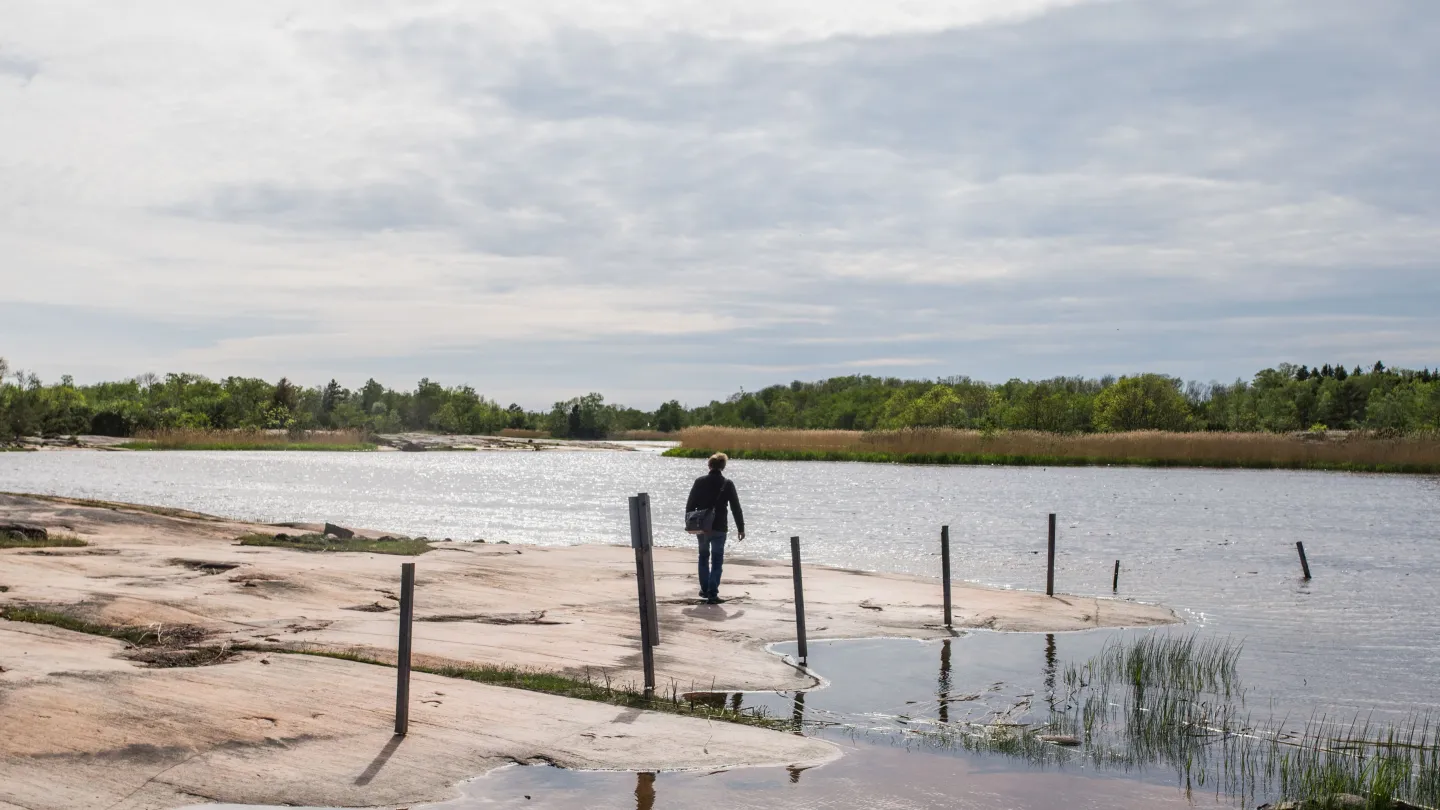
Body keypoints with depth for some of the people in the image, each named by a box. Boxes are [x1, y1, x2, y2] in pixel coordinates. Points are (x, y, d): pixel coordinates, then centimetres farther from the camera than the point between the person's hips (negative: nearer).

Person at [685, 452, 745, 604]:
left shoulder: (699, 481, -1)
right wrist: (741, 528, 2)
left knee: (703, 557, 21)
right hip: (719, 528, -3)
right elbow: (736, 508, -5)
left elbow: (690, 505, 4)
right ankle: (712, 593, -5)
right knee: (717, 560, 2)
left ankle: (704, 589, 24)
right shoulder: (727, 484, -7)